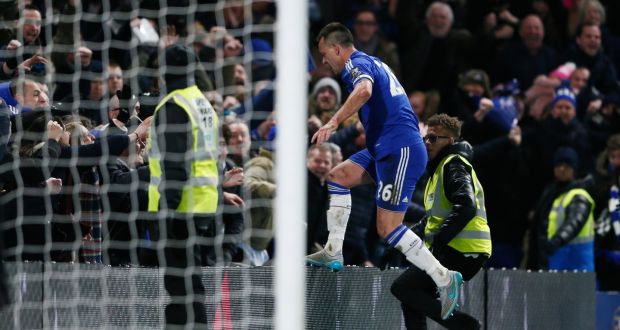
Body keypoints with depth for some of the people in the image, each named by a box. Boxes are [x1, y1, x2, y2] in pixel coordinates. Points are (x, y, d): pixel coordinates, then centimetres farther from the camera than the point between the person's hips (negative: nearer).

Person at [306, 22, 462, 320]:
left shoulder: (356, 64, -7)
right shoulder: (371, 63, 23)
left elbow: (364, 90, -30)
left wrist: (333, 122, -35)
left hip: (401, 149, -10)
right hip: (388, 148, 10)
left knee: (387, 228, -12)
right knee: (339, 176, 8)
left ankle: (445, 279, -9)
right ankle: (333, 252, 3)